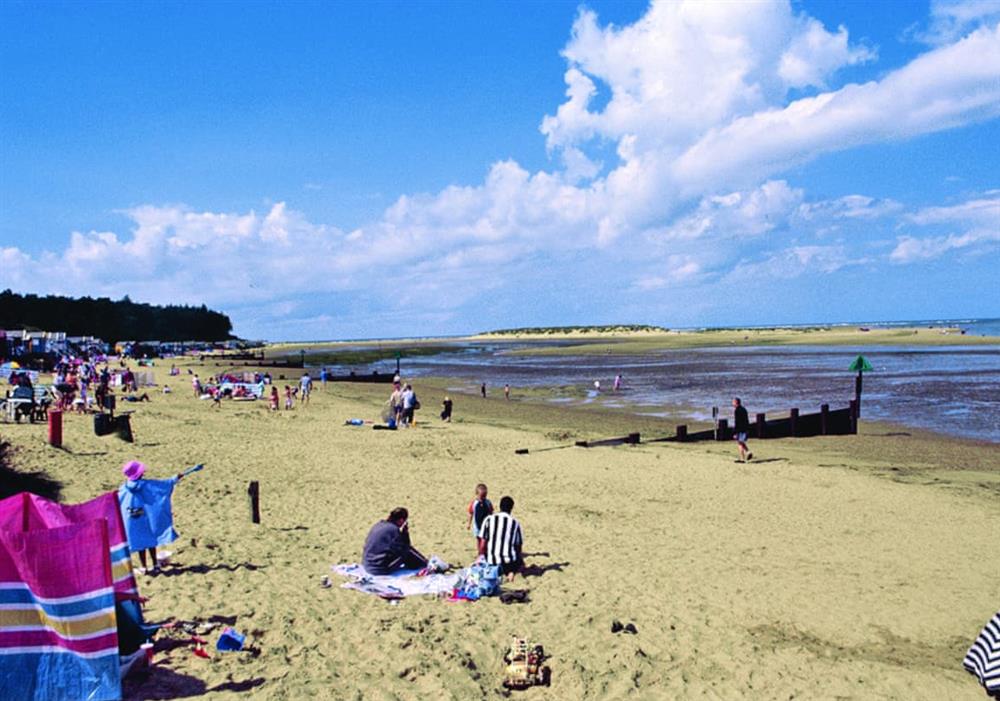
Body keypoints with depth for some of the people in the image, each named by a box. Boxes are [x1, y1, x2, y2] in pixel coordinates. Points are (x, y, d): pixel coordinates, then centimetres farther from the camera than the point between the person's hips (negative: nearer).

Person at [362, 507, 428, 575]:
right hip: (382, 570, -9)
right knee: (409, 552, 3)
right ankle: (426, 566, 23)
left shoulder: (378, 525, 8)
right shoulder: (393, 529, -18)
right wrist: (405, 532, -6)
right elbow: (404, 549, -11)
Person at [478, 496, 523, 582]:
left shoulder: (489, 519, 3)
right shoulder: (515, 523, 2)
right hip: (508, 561, -2)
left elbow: (483, 543, 2)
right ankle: (511, 572, -3)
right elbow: (519, 545, 7)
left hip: (491, 561, 2)